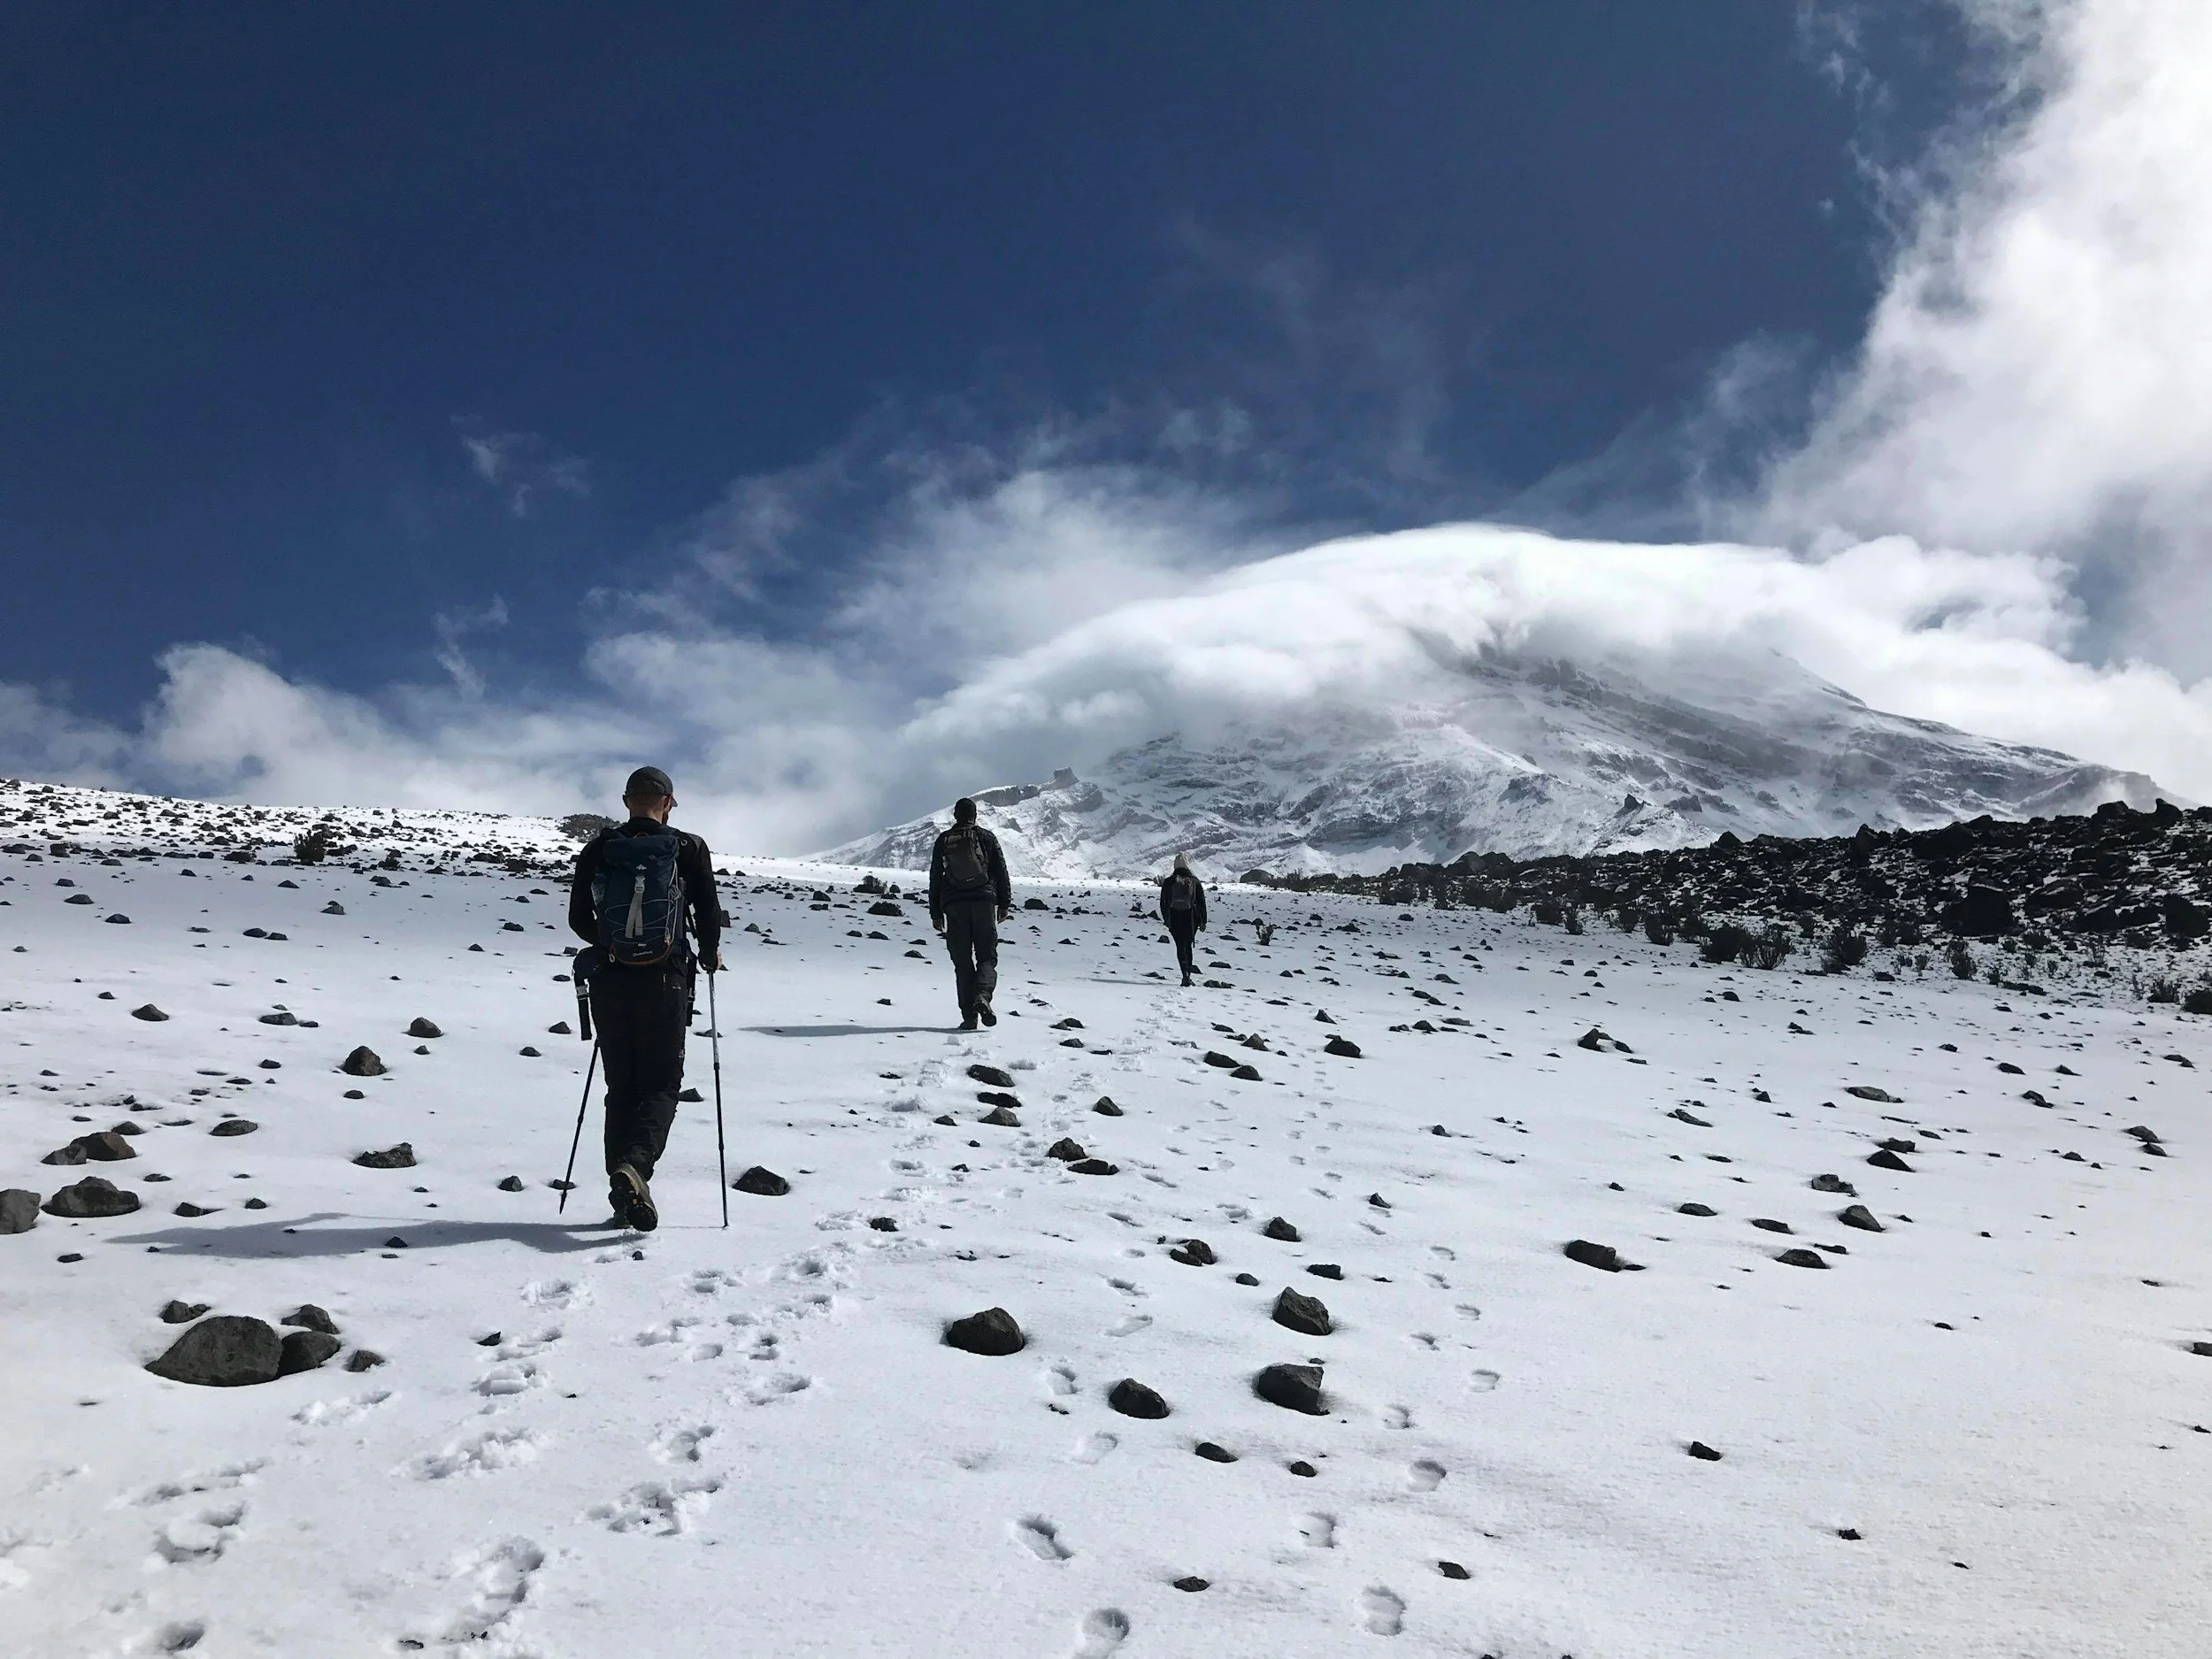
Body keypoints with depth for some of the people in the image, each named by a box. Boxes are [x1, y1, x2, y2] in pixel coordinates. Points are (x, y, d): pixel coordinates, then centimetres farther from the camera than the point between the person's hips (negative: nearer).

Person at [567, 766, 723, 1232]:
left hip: (609, 981, 3)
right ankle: (634, 1164, -21)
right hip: (664, 982, -3)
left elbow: (579, 920, 11)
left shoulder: (597, 849, 5)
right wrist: (708, 955, 17)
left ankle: (624, 1193, 10)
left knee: (621, 1086, 13)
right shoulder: (689, 849, -3)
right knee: (661, 1084, 5)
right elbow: (709, 915, -3)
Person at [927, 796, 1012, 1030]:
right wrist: (1004, 904, 9)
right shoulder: (986, 837, 5)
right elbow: (1001, 872, 3)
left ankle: (969, 1016, 0)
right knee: (987, 956, 6)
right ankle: (982, 995, -23)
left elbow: (934, 879, 9)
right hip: (984, 902, -1)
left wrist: (936, 913, 13)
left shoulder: (943, 841, 8)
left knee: (962, 962, 5)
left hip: (954, 906, 1)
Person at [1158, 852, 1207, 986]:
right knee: (1188, 946, 16)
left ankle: (1186, 975, -16)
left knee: (1181, 946, 1)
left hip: (1175, 919, -1)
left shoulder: (1168, 882, -1)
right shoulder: (1195, 882, 1)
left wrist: (1166, 919, 7)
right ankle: (1187, 976, 18)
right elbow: (1202, 902, 3)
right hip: (1191, 918, 1)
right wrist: (1203, 921, 8)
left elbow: (1163, 902, 0)